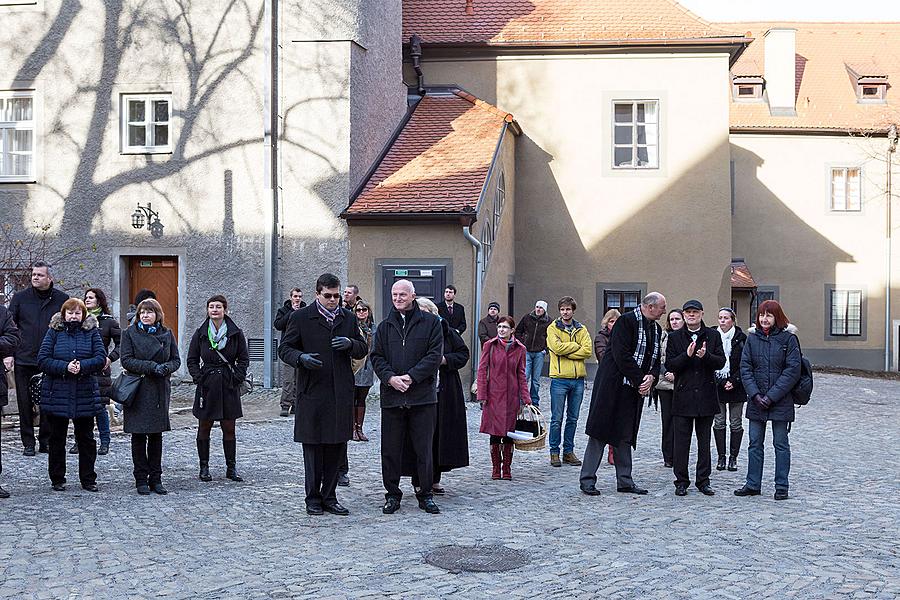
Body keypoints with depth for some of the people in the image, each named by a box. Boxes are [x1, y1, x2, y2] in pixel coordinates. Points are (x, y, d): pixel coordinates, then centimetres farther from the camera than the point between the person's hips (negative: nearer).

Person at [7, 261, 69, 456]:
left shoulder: (62, 299, 3)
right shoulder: (20, 298, 4)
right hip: (24, 360, 0)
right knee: (25, 403, 4)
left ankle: (46, 441, 15)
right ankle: (28, 443, 12)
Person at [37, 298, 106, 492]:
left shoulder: (92, 332, 4)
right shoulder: (54, 332, 2)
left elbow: (101, 358, -5)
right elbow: (42, 360, -6)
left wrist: (82, 366, -19)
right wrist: (65, 367, -18)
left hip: (85, 394, 0)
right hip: (57, 394, 0)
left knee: (86, 438, 7)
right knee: (57, 438, 8)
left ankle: (88, 479, 17)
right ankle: (57, 479, 19)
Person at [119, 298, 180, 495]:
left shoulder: (166, 334, 8)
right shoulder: (130, 333, 0)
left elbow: (176, 360, 10)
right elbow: (126, 360, -7)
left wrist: (165, 368, -13)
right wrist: (150, 366, -18)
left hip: (160, 390, 3)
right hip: (138, 390, -3)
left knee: (156, 435, 7)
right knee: (139, 436, 1)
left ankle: (155, 479, 13)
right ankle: (141, 479, 8)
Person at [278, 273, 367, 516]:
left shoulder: (348, 318, 12)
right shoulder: (301, 317, 0)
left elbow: (363, 350, 15)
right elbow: (284, 349, 1)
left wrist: (350, 344, -8)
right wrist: (301, 357, -20)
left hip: (341, 393, 4)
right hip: (312, 393, -4)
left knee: (336, 447, 8)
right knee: (312, 447, 2)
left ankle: (329, 496, 18)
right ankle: (313, 498, 12)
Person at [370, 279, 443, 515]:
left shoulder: (430, 322, 3)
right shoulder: (385, 326, 12)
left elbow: (434, 355, -5)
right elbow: (376, 357, 8)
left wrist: (411, 376, -13)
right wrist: (390, 378, -10)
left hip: (423, 396, -2)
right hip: (391, 396, 3)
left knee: (424, 448, 3)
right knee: (390, 449, 5)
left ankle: (426, 495, 15)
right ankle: (392, 495, 16)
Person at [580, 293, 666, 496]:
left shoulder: (656, 328, 12)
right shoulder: (626, 321, -13)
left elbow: (656, 359, 15)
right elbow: (621, 355, -19)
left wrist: (650, 377, -6)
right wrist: (639, 380, -17)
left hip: (635, 388, 8)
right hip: (612, 386, -8)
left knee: (626, 435, 12)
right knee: (600, 433, -4)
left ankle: (625, 481, 17)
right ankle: (587, 480, 2)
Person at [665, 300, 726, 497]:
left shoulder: (713, 336, 6)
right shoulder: (674, 337, 4)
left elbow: (721, 362, -1)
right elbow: (669, 365, -3)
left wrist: (706, 356, -19)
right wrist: (687, 355, -19)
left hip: (706, 396, 1)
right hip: (683, 396, -1)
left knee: (704, 441, 8)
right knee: (681, 441, 0)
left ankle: (703, 481, 16)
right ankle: (681, 481, 9)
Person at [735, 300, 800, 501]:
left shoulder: (788, 338, -5)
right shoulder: (752, 337, 4)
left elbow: (792, 370, -10)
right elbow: (745, 367, 2)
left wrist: (771, 396, -14)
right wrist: (755, 394, -10)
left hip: (780, 401, -3)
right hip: (756, 401, 4)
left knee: (781, 444, 5)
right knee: (755, 443, 9)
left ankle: (782, 487, 12)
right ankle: (753, 484, 17)